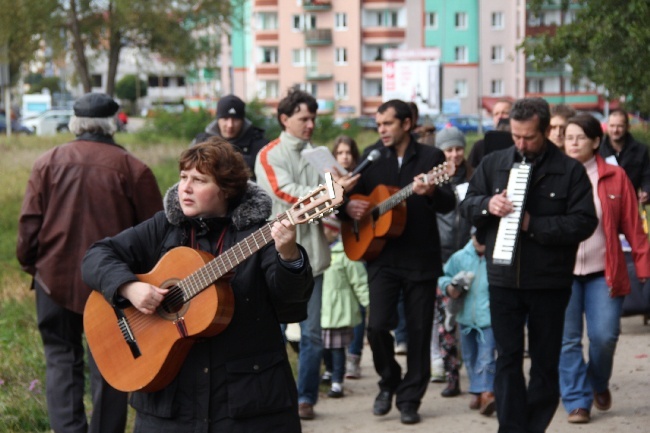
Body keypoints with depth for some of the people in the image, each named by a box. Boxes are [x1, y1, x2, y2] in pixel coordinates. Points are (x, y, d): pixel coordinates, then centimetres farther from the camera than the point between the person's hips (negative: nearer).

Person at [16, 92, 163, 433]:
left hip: (56, 277, 1)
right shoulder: (132, 168, -6)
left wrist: (30, 263, 12)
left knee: (62, 357, 12)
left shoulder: (48, 163, -1)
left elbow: (29, 223, -3)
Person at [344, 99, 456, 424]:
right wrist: (348, 206, -10)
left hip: (422, 259, -1)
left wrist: (430, 192, -29)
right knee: (377, 326, -10)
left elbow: (449, 204, -8)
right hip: (382, 256, 1)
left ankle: (409, 398, 16)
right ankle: (388, 381, 16)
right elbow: (351, 193, 13)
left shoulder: (431, 157, 0)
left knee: (419, 331, 3)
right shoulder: (372, 156, 6)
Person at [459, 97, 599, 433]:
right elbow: (467, 205, 10)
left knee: (545, 361, 8)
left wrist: (534, 225, -18)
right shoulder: (493, 163, 7)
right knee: (508, 358, 3)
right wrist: (487, 204, -12)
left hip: (549, 282, -2)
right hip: (504, 279, 2)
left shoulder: (570, 171, -3)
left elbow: (584, 222, -11)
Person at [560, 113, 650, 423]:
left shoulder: (615, 178, 1)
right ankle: (577, 402, 12)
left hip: (603, 273, 0)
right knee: (568, 340, 0)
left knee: (604, 336, -5)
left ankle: (599, 383, 25)